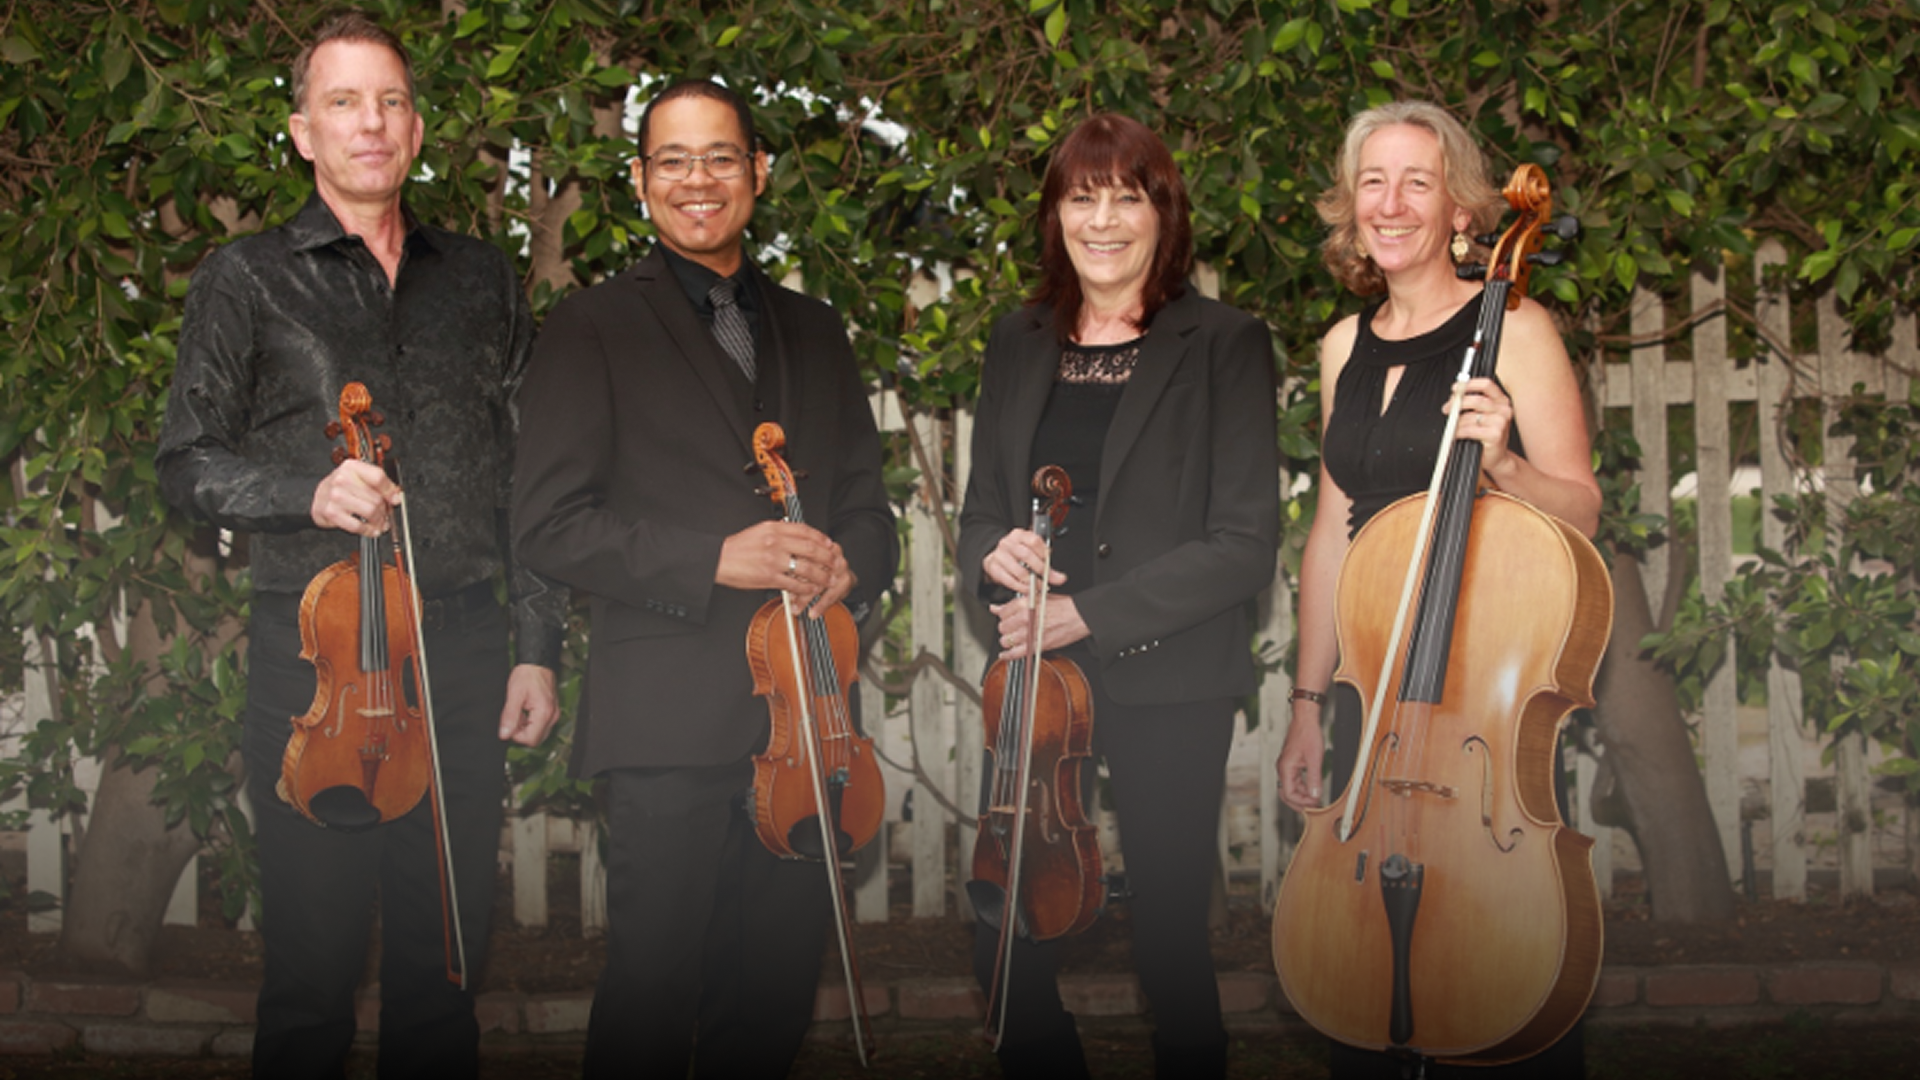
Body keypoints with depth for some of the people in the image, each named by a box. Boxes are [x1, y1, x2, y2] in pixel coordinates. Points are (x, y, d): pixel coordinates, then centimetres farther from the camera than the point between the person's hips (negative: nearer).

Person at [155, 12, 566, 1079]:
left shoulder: (482, 278, 15)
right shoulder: (247, 279, 7)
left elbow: (529, 473, 13)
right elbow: (190, 461, 4)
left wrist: (540, 647, 7)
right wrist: (308, 495, -15)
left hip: (463, 648, 3)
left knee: (446, 961, 6)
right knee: (314, 962, -1)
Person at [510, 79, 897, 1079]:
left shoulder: (813, 330, 19)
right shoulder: (592, 327, 3)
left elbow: (866, 501, 19)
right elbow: (550, 520, -6)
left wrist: (849, 564, -6)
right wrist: (712, 560, -17)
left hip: (804, 707, 5)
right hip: (671, 720, -5)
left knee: (778, 989, 10)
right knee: (652, 991, -6)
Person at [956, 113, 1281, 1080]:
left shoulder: (1223, 345, -3)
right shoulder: (1018, 347, 11)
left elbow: (1245, 541, -9)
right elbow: (979, 514, 17)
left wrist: (1092, 613, -15)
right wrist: (994, 555, -7)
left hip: (1171, 690, -4)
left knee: (1171, 953, 1)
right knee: (1007, 949, 1)